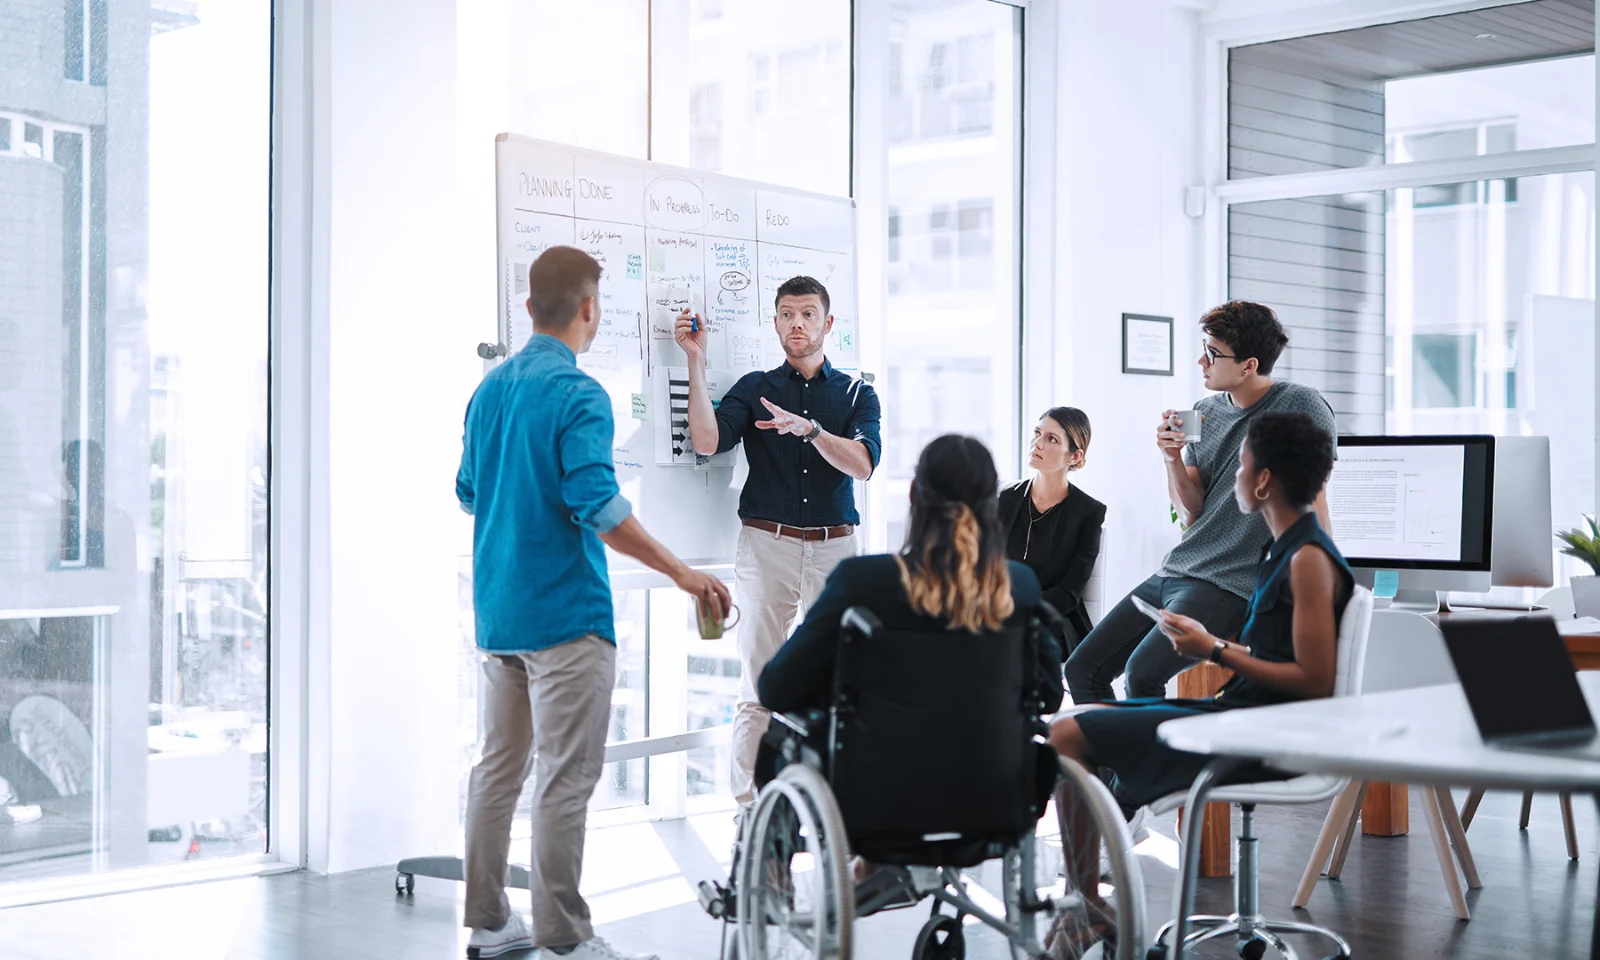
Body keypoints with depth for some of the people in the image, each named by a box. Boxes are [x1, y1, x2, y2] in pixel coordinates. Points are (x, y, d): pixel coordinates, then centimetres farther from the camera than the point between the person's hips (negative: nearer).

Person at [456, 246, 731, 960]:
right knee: (565, 779, -2)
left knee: (499, 767, 13)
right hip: (565, 614, -8)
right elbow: (600, 508, -23)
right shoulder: (578, 395, -15)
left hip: (497, 611, 8)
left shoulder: (490, 389, 10)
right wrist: (684, 575, -19)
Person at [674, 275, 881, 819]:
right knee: (759, 682, -2)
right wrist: (696, 362, -10)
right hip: (767, 545, -1)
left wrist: (809, 428, -19)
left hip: (835, 548, 1)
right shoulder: (754, 388, 9)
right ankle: (749, 807, 4)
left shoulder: (856, 393, 11)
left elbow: (862, 463, -6)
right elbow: (707, 440, -9)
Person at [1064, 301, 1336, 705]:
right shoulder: (1205, 412, 11)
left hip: (1231, 584, -7)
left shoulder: (1301, 407, -8)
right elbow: (1192, 513, 11)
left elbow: (1313, 504, -8)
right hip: (1175, 572, 8)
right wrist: (1172, 458, -7)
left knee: (1142, 671, -28)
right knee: (1082, 668, 2)